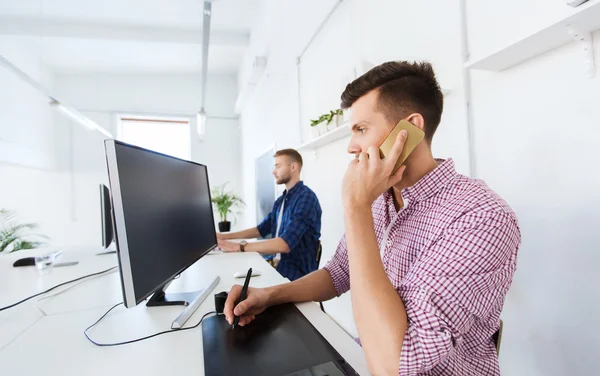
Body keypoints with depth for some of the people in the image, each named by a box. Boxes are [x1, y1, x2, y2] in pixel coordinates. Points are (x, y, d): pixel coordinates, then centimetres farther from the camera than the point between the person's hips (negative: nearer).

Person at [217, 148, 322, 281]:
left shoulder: (306, 197, -18)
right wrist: (226, 236, 12)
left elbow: (285, 244, -26)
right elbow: (261, 229, 21)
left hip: (296, 273, -7)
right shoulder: (280, 200, 12)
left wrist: (239, 246, -23)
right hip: (277, 264, 7)